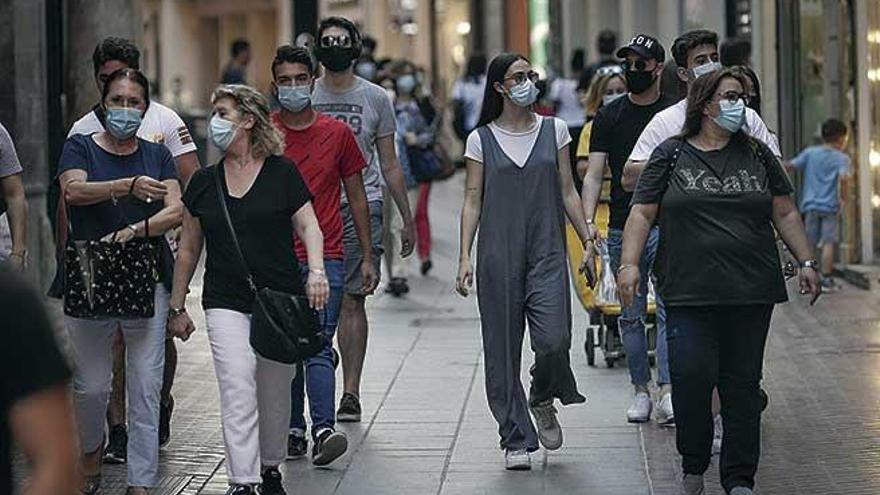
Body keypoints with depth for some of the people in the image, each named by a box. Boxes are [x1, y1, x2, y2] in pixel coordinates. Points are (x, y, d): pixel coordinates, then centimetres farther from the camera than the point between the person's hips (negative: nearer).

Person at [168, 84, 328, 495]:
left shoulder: (282, 173, 2)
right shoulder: (204, 182, 9)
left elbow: (308, 226, 0)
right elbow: (189, 249, 15)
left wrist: (316, 269, -18)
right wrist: (177, 306, 14)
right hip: (226, 303, 1)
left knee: (275, 393, 10)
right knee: (237, 392, -12)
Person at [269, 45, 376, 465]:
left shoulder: (337, 133, 7)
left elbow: (356, 197, 13)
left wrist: (368, 258, 11)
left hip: (326, 259, -1)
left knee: (318, 348, -11)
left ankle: (324, 430, -18)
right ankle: (294, 431, 11)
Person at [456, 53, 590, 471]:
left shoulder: (554, 130, 9)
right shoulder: (481, 139, 4)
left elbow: (567, 192, 12)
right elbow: (472, 201, 4)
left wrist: (588, 241, 7)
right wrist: (464, 256, -4)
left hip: (547, 252, 1)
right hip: (498, 255, -1)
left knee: (553, 339, -14)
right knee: (502, 349, 0)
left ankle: (543, 401, 17)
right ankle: (516, 439, 9)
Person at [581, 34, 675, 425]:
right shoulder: (609, 117, 8)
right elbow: (594, 175, 4)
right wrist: (588, 221, -10)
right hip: (622, 228, 2)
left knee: (670, 310, -12)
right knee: (631, 316, 7)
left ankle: (667, 394, -17)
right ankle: (641, 391, 17)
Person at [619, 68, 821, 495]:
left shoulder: (757, 154, 12)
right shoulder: (671, 155, 5)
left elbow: (784, 213, 16)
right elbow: (642, 214, 3)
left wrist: (806, 261, 8)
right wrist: (629, 264, -8)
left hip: (751, 292, 2)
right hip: (689, 293, -2)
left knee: (742, 383, 3)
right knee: (691, 376, -12)